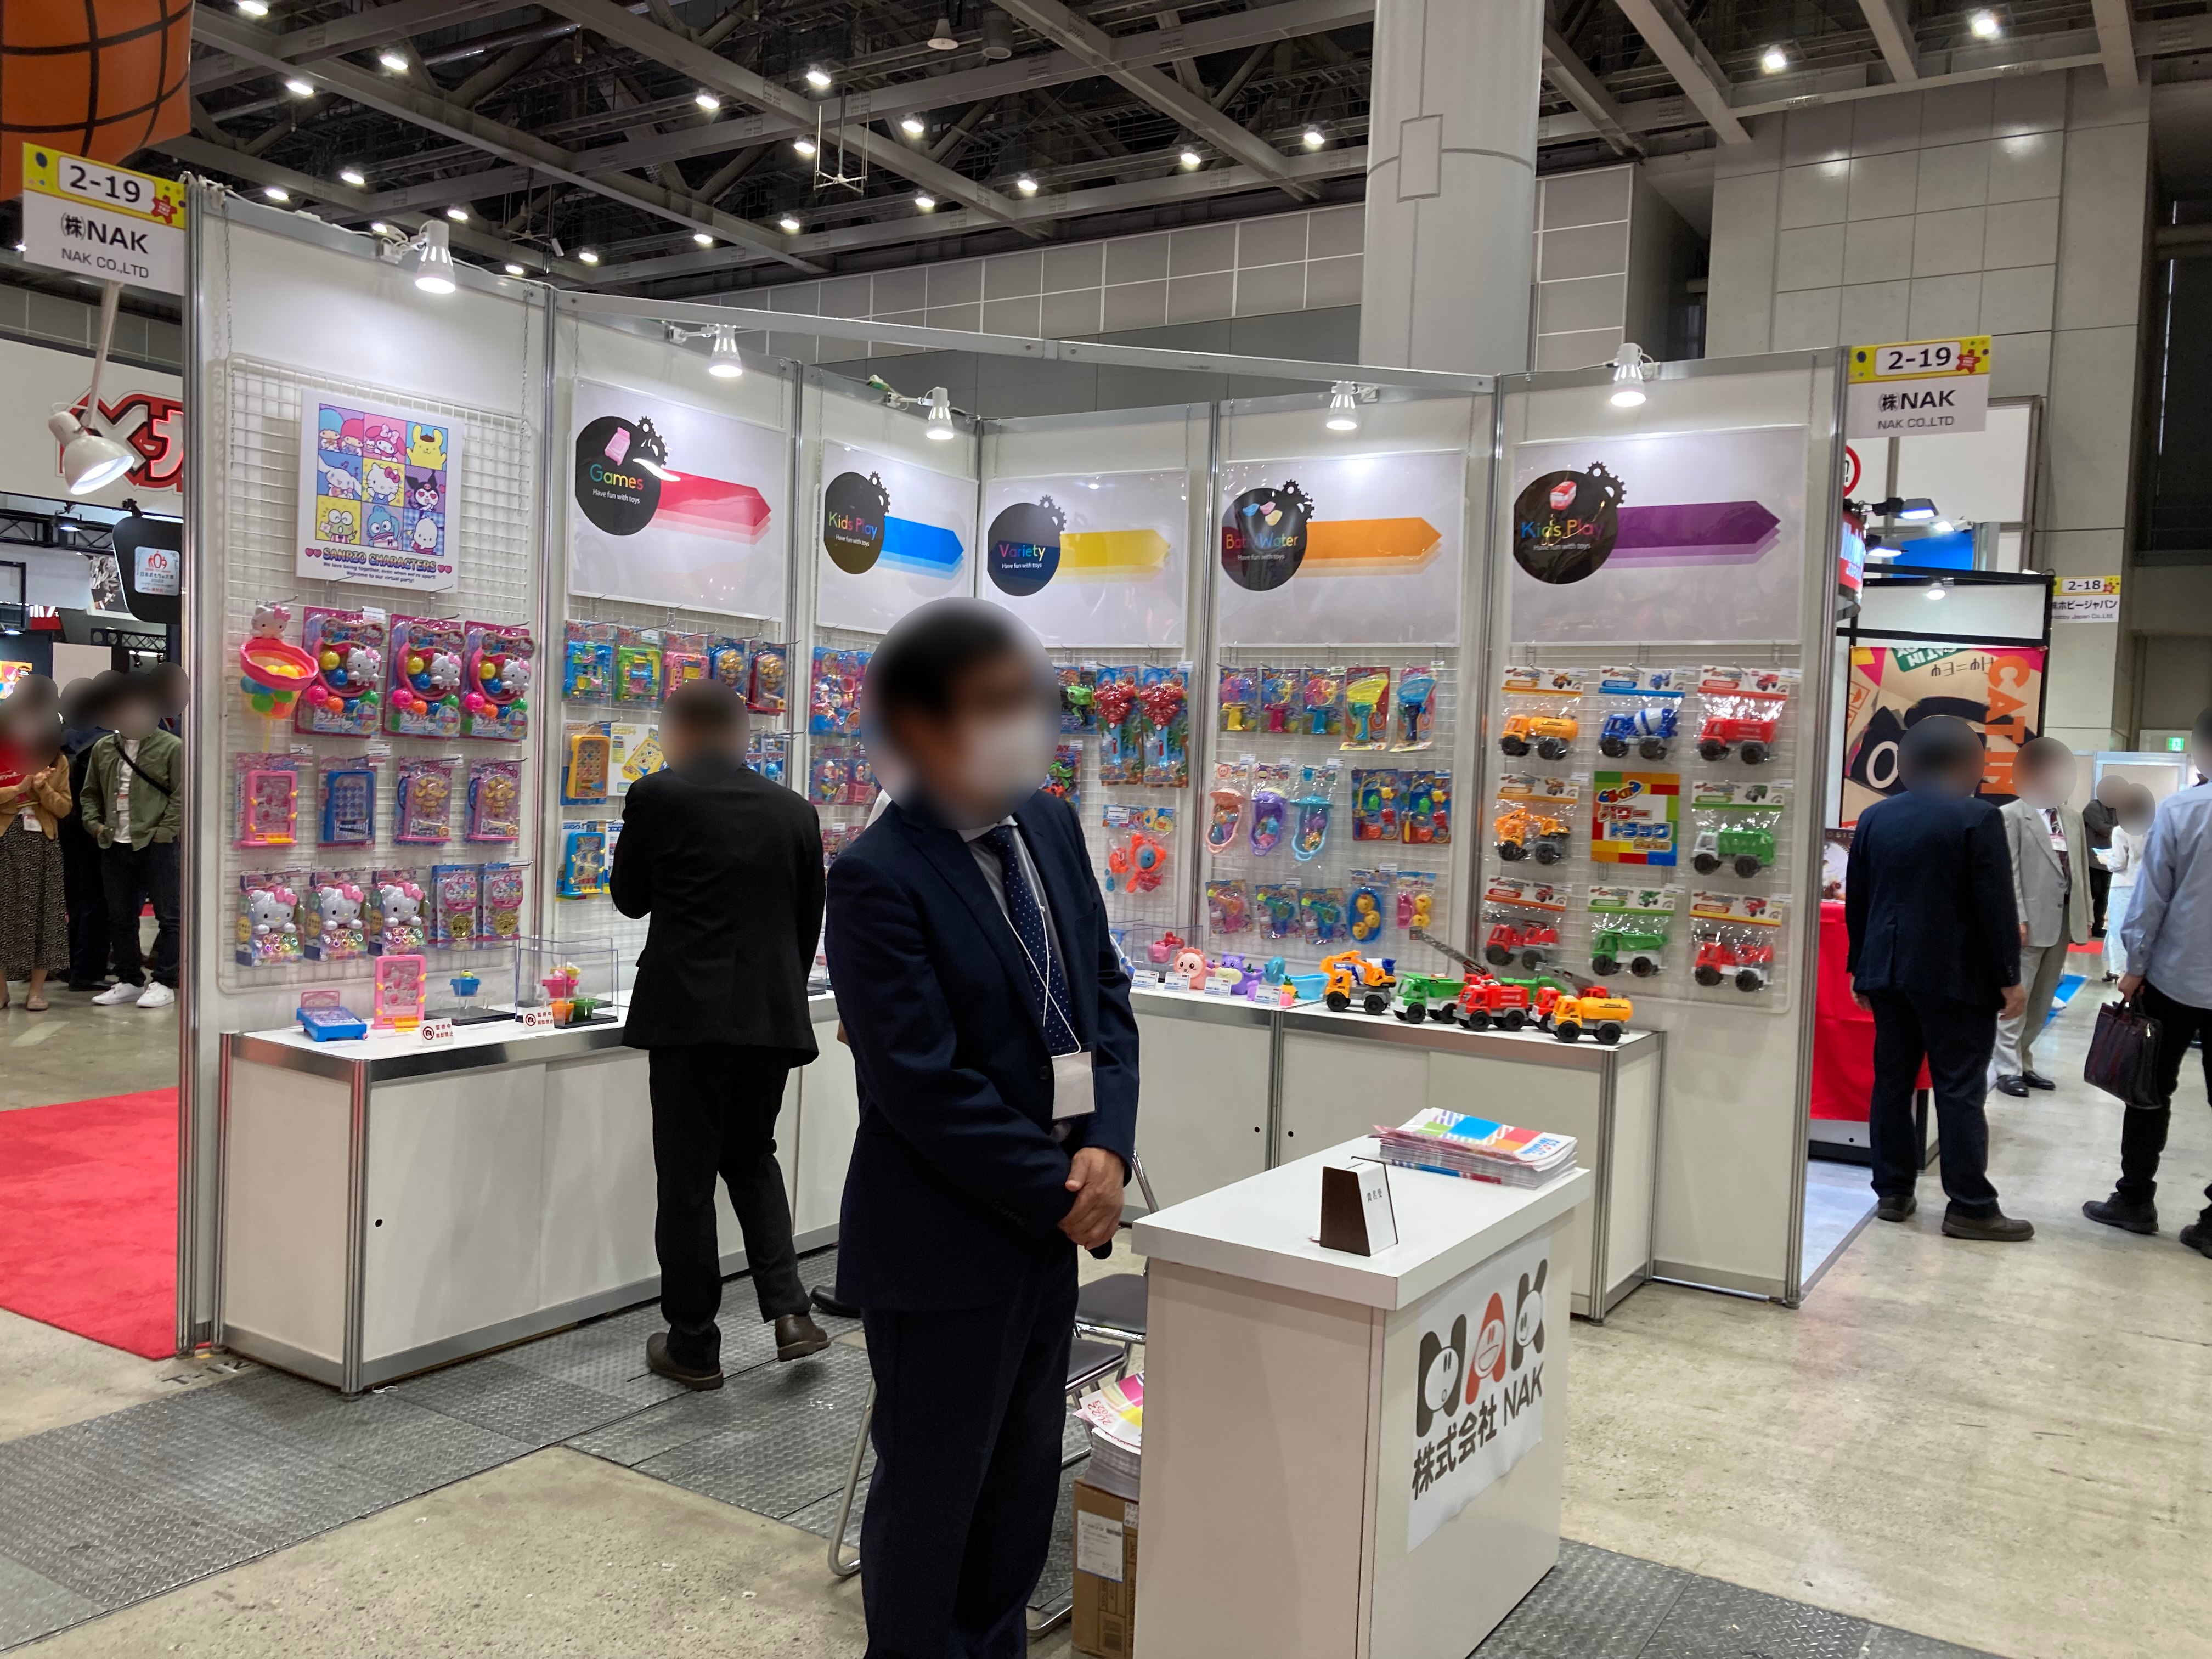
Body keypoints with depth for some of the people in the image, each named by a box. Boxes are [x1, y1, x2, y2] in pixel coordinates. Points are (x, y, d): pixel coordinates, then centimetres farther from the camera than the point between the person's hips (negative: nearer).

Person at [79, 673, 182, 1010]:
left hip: (157, 846, -6)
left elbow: (182, 796, -8)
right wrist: (95, 824, 6)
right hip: (114, 847, 6)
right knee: (120, 918, 11)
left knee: (167, 916, -2)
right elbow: (90, 793, 20)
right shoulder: (103, 748, 13)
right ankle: (130, 981, 21)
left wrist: (164, 831, -13)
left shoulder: (172, 747, -4)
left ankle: (163, 983, 5)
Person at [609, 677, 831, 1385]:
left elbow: (629, 898, 7)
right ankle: (788, 1308, 10)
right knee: (752, 1156, 22)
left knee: (687, 1178, 6)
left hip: (690, 1013, -4)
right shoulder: (793, 810, 6)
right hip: (775, 1013, 4)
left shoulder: (657, 796, -5)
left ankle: (693, 1345, 15)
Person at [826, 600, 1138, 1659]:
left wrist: (1106, 1146, -6)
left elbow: (1105, 992, 8)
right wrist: (1061, 1193, -14)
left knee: (1025, 1479, 20)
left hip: (1049, 1214, 7)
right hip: (944, 1241, -7)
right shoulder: (878, 877, -19)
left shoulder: (1050, 826, 3)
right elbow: (925, 1086, -21)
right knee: (933, 1492, 10)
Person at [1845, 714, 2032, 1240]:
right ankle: (1970, 1208, 2)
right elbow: (1996, 906, -12)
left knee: (1891, 1082, 9)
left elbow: (1856, 900, 11)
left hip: (1888, 971, 6)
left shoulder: (1874, 818, 8)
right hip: (1956, 975, -5)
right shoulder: (1977, 817, -10)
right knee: (1960, 1091, -2)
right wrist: (2008, 977, -6)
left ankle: (1893, 1193, 14)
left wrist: (1861, 967, 18)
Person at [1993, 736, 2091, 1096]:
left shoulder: (2074, 818, 14)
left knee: (2042, 1000, 11)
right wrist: (2017, 919, -16)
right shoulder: (2013, 815, -5)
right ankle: (2008, 1069, 4)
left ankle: (2024, 1062, 19)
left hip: (2064, 920, 6)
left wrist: (2085, 916, 11)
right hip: (2031, 920, -6)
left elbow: (2081, 869, 16)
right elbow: (2010, 871, -10)